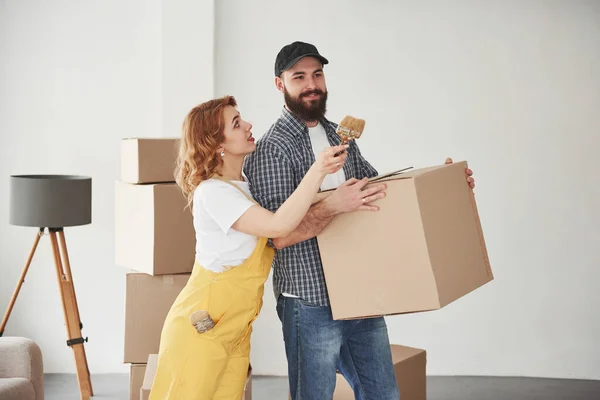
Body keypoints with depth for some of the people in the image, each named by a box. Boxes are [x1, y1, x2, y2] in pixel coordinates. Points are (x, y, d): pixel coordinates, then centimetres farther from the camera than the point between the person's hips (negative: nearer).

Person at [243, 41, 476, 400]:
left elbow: (377, 186, 20)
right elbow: (278, 236, -18)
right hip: (311, 303, -7)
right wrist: (332, 205, -31)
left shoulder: (340, 135, 12)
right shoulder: (272, 148, -11)